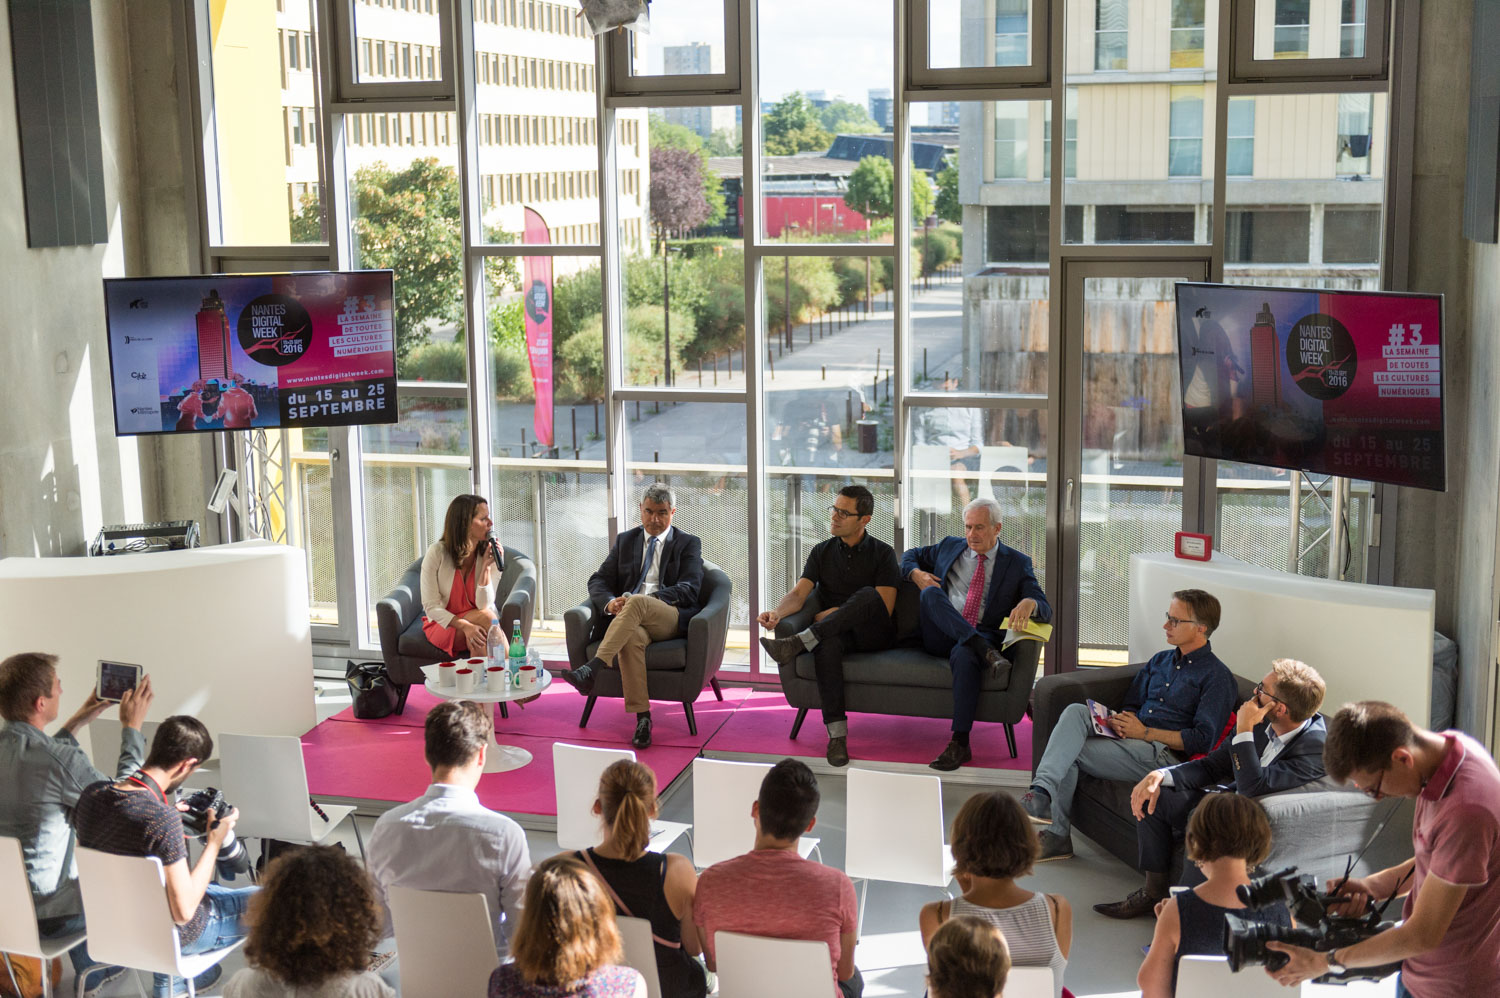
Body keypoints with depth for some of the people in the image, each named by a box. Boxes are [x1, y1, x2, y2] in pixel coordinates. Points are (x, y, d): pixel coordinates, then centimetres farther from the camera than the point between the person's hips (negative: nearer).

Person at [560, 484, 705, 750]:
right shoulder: (625, 541, 24)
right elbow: (598, 581, 16)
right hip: (633, 620, 2)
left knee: (637, 603, -37)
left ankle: (591, 669, -49)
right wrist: (610, 603, -10)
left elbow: (688, 590, -1)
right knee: (632, 637, -37)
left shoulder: (689, 544, 15)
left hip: (672, 620, -2)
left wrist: (640, 600, -15)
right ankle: (642, 719, -38)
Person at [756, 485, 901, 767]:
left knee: (867, 594, -35)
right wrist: (777, 612, -22)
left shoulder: (881, 553, 5)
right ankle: (837, 734, -39)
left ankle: (797, 644, -42)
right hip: (836, 633, 2)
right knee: (827, 643, -37)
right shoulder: (822, 552, 14)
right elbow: (799, 594, 0)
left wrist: (836, 614, -8)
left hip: (873, 635, -1)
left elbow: (884, 608, -4)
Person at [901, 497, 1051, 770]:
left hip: (982, 634, -2)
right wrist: (916, 574, 5)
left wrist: (1029, 604, -26)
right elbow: (912, 555, 31)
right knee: (931, 592, -28)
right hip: (940, 636, 3)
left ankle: (960, 744, -37)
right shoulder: (950, 546, 18)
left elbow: (1046, 610, 1)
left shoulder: (1017, 563, 9)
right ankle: (985, 652, -39)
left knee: (964, 655, -39)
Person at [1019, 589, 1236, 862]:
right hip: (1131, 738, 7)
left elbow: (1203, 739, -12)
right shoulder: (1160, 660, 20)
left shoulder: (1217, 677, -4)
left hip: (1162, 753, -7)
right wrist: (1121, 721, -2)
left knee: (1071, 750, -22)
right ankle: (1042, 791, -28)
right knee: (1075, 711, -20)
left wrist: (1145, 732, -13)